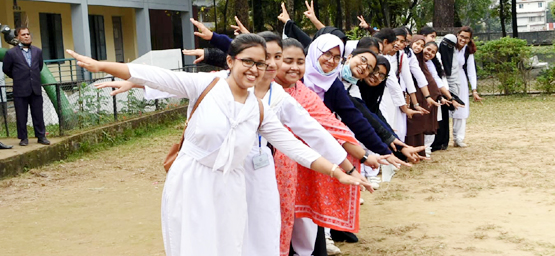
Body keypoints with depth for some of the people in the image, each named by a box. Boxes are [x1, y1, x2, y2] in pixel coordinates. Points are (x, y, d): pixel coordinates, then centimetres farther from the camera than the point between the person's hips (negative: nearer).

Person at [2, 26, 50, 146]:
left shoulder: (37, 51, 8)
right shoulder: (11, 53, -4)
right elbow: (6, 69, 8)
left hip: (36, 89, 3)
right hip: (20, 90, -3)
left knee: (38, 115, 7)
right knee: (21, 116, 3)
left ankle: (41, 136, 14)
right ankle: (23, 138, 12)